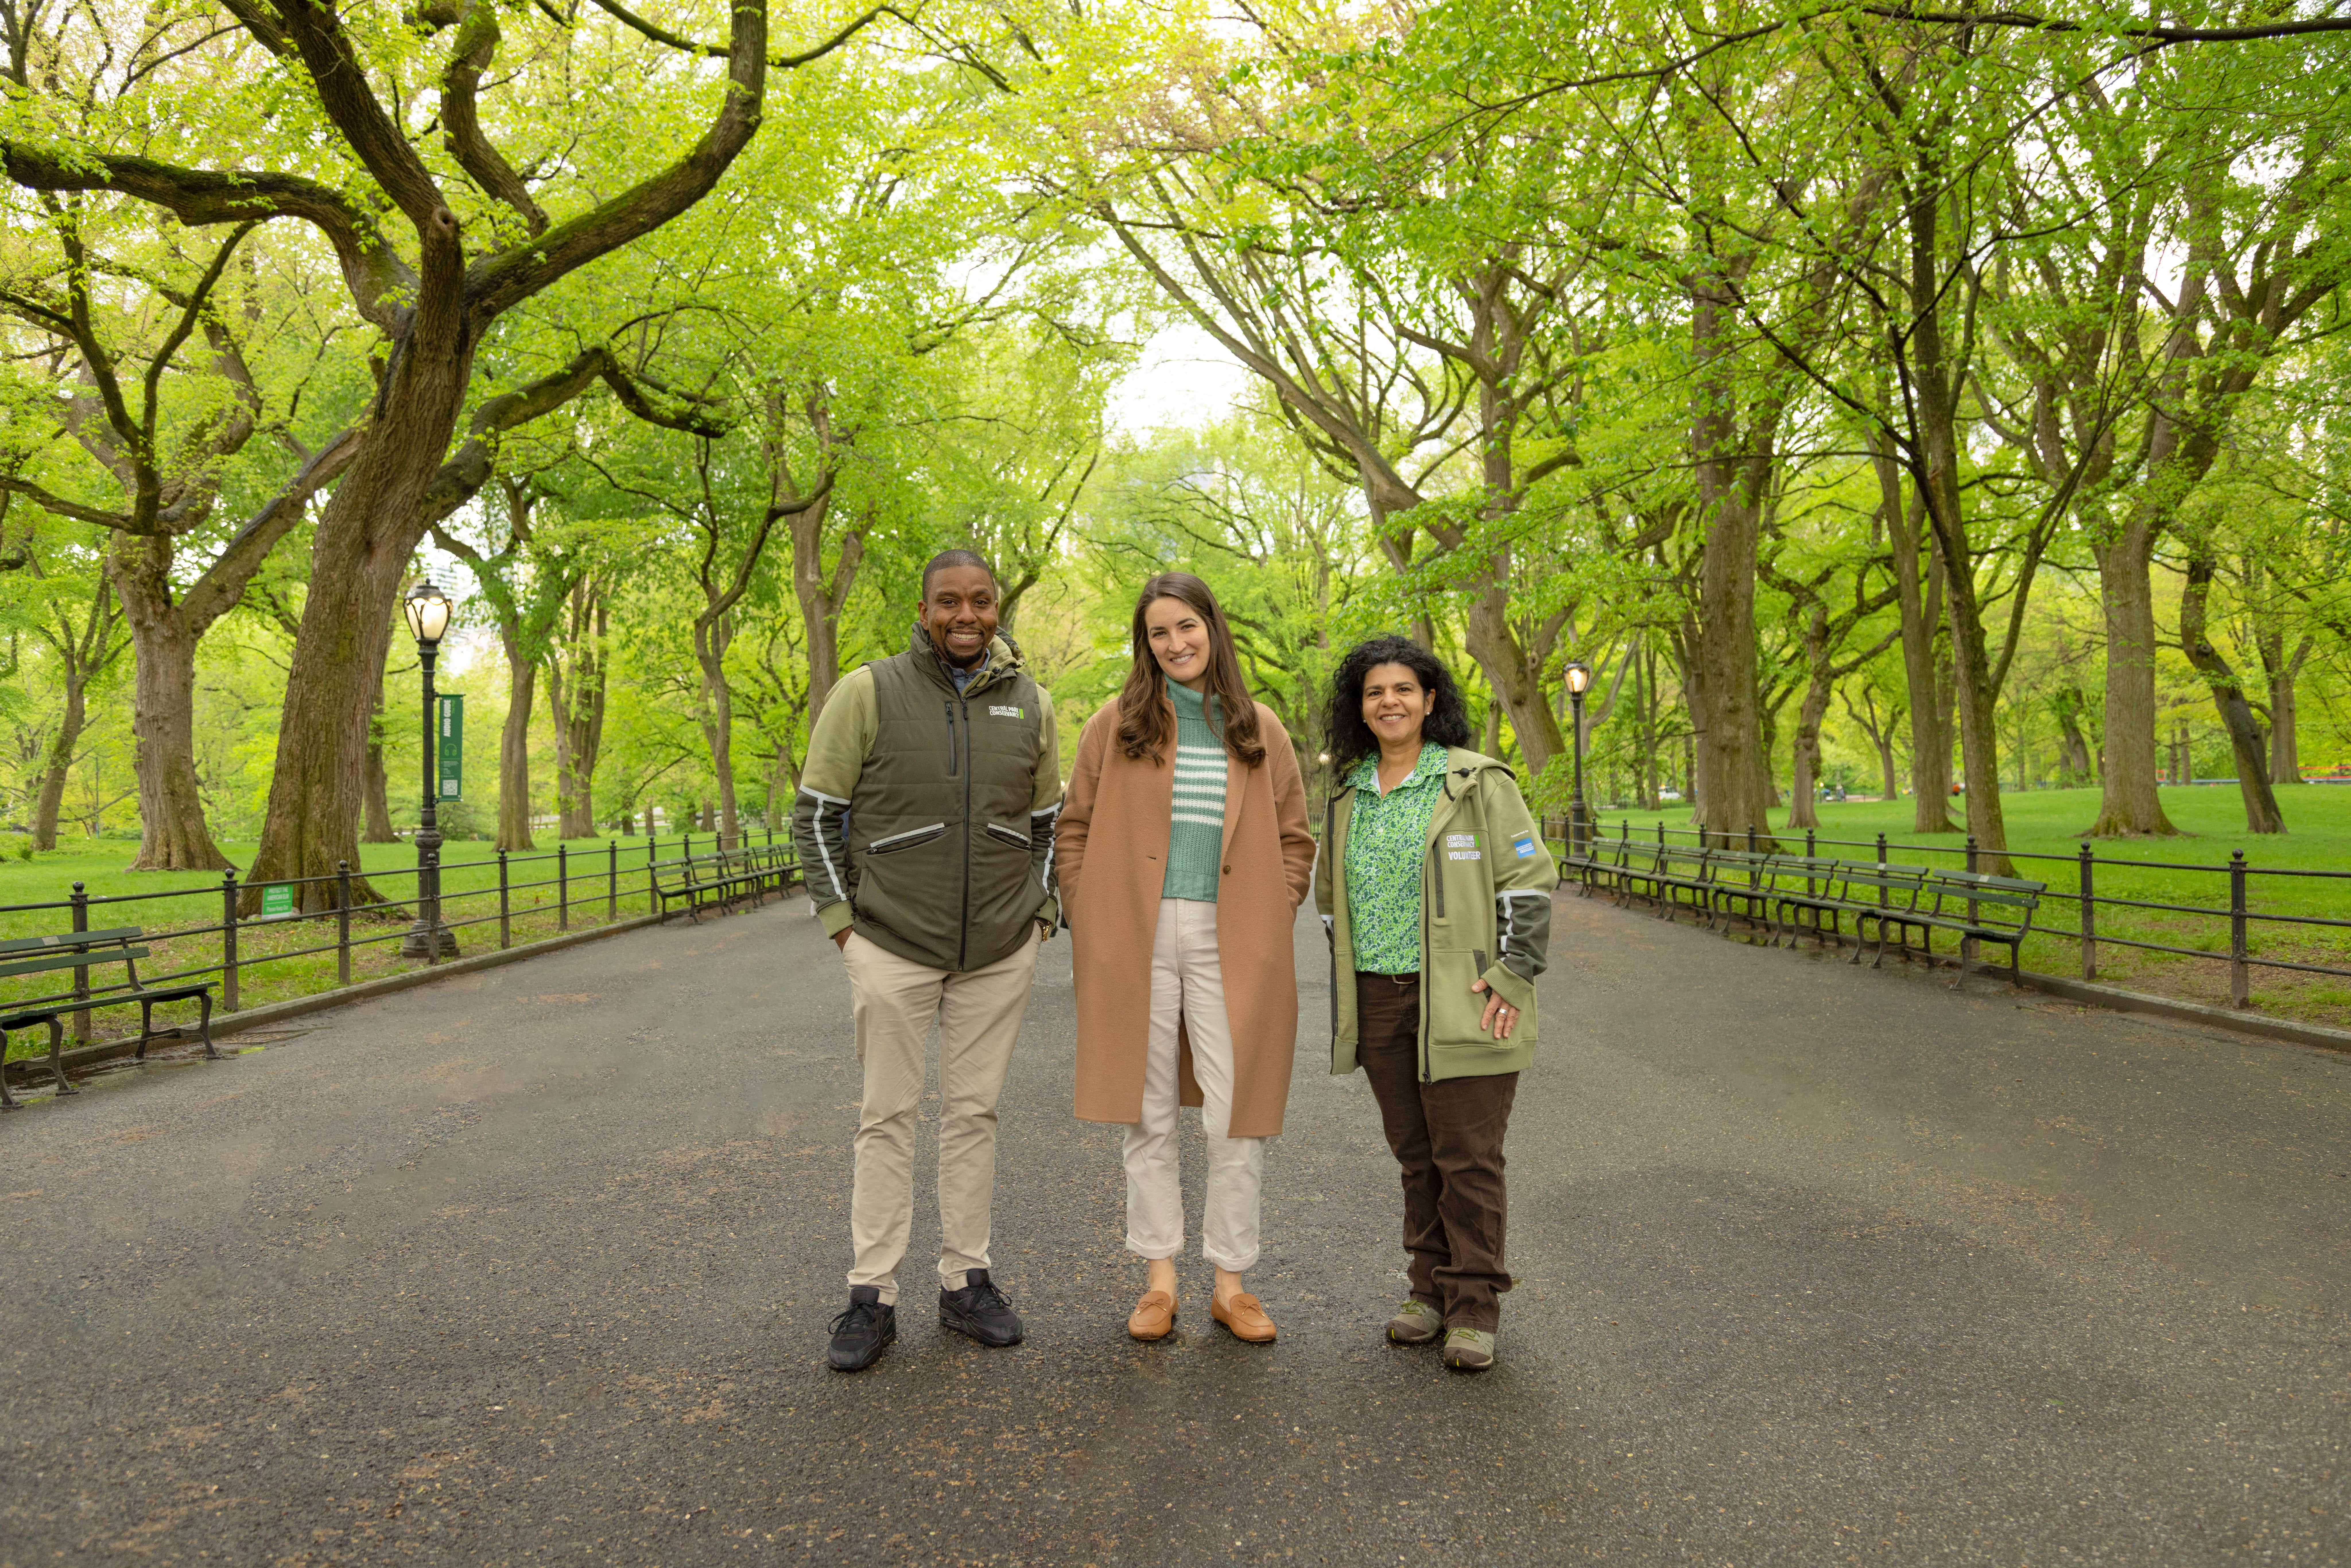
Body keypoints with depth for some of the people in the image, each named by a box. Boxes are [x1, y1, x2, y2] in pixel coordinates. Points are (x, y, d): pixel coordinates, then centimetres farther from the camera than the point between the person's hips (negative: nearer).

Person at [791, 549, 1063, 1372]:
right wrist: (841, 920, -6)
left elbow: (1048, 820, 15)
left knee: (976, 1112, 10)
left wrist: (1043, 912, 6)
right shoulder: (868, 692, -5)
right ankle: (872, 1295, 13)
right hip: (892, 944, -3)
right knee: (887, 1116, 3)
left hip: (1001, 950, 3)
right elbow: (816, 815, -1)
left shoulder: (1029, 704, 5)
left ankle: (966, 1281, 22)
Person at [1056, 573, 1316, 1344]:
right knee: (1148, 1112, 7)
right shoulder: (1115, 726, 5)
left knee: (1237, 1114, 2)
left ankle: (1230, 1280, 16)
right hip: (1137, 943, 0)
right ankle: (1160, 1276, 19)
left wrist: (1270, 918, 2)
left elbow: (1295, 839, 12)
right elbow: (1073, 829, 8)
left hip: (1230, 944, 1)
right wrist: (1089, 920, 0)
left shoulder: (1260, 730, 8)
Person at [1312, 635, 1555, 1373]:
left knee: (1468, 1158, -2)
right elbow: (1331, 894, 22)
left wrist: (1512, 976, -11)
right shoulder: (1347, 793, 12)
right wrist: (1348, 980, 16)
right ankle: (1431, 1290, 23)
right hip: (1378, 1003, 5)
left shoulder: (1478, 782, -3)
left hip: (1459, 1001, -5)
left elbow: (1528, 879, -5)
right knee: (1415, 1155, 11)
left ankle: (1474, 1309, 8)